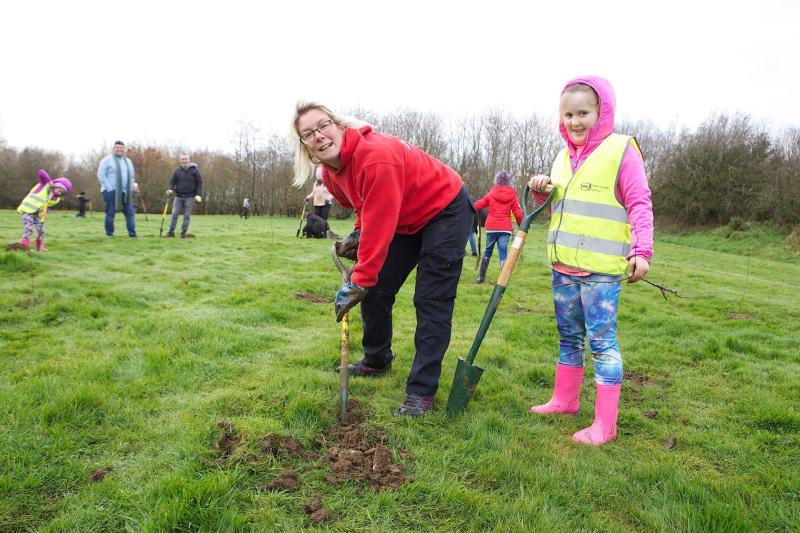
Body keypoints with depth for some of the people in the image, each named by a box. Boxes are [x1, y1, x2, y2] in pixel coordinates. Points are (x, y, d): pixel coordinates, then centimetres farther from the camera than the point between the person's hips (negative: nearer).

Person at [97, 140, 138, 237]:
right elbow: (100, 175, -5)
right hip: (111, 191, -5)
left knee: (130, 212, -1)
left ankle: (132, 234, 1)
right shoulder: (107, 159, 0)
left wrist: (133, 184, 5)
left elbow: (132, 176, 23)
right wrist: (109, 187, -12)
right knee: (110, 214, -2)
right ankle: (109, 234, 6)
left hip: (125, 192, 5)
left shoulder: (128, 161, 18)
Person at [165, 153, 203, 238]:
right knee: (174, 214, -2)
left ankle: (183, 233, 7)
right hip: (178, 196, 2)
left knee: (187, 216, 1)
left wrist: (199, 195, -7)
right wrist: (170, 189, -13)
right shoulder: (177, 170, 7)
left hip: (190, 197, -2)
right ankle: (171, 231, 5)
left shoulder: (194, 170, 2)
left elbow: (199, 182, 1)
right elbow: (172, 181, 7)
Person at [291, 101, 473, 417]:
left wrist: (359, 281, -30)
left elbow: (380, 225, -33)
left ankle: (421, 391, -6)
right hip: (406, 220, 9)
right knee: (376, 290, 7)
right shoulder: (331, 173, -4)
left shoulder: (376, 156, -32)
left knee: (431, 301, -13)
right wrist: (357, 235, -6)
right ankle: (376, 361, 28)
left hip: (446, 210, -8)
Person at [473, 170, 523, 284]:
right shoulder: (512, 195, 2)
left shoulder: (491, 194, 2)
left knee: (487, 252, 14)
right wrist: (521, 226, 12)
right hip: (505, 228, -1)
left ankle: (481, 277, 19)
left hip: (491, 227, 1)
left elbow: (477, 206, 4)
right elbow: (518, 214, -2)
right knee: (503, 252, -1)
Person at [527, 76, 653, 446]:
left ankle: (605, 424, 6)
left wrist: (642, 250, -18)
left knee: (602, 340, -3)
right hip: (564, 265, 7)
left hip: (601, 269, -7)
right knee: (569, 337, 18)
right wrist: (541, 193, 2)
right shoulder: (564, 157, 13)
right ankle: (564, 400, 33)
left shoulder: (621, 150, -8)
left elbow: (640, 204, -10)